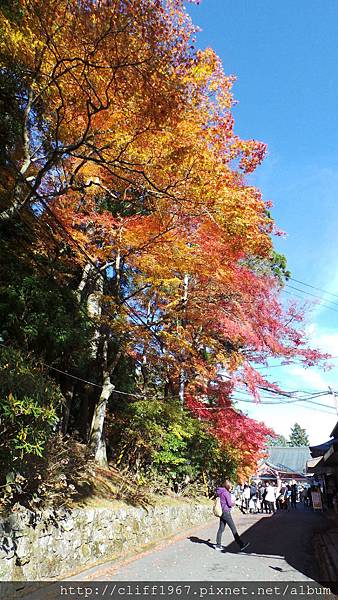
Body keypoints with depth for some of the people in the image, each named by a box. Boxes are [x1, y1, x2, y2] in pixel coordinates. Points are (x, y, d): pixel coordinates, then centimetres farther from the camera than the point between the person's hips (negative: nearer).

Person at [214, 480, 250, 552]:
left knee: (221, 529, 12)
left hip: (222, 513, 9)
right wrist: (233, 502, 4)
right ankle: (241, 545, 2)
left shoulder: (221, 492, 12)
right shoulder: (226, 493, -17)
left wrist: (231, 502, 5)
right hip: (226, 512, -9)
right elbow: (229, 503, -16)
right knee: (233, 529, -3)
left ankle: (218, 545, 16)